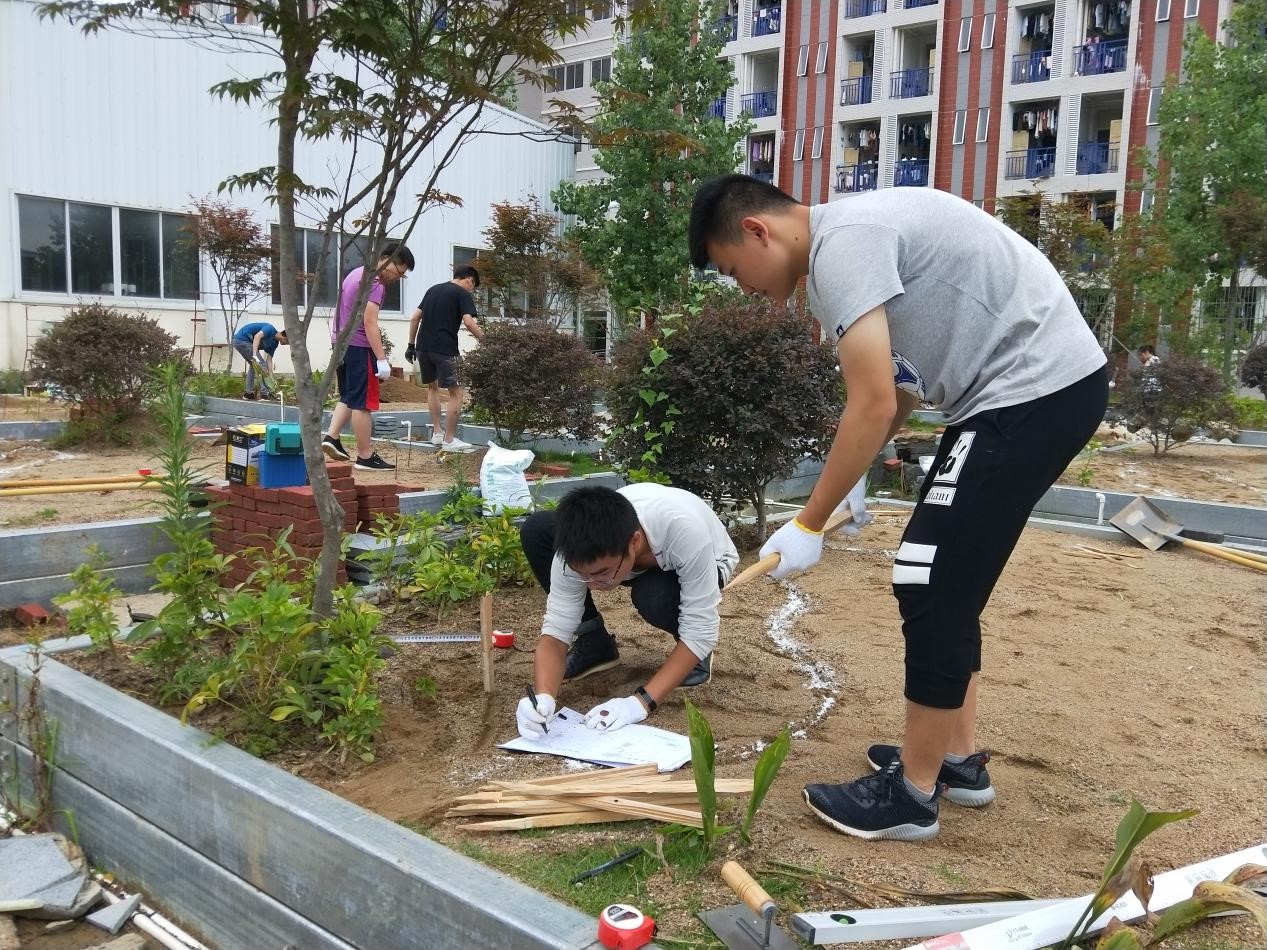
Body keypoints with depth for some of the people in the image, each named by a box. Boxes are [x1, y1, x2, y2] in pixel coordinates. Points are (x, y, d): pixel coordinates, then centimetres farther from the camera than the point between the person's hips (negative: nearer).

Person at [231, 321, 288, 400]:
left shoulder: (274, 343, 11)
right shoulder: (270, 329, -15)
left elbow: (269, 360, 11)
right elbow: (257, 336, -31)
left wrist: (271, 378, 6)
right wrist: (255, 355, -39)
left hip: (238, 341, 10)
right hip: (242, 339, -10)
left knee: (254, 365, 22)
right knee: (261, 365, -8)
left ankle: (249, 393, 22)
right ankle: (265, 393, -6)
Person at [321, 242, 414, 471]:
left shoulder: (357, 273, 17)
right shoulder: (374, 282, -14)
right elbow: (370, 323, -21)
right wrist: (382, 359, -23)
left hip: (341, 341, 9)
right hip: (358, 346, -9)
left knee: (349, 397, 19)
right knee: (363, 403, -5)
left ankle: (332, 437, 9)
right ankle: (365, 457, -1)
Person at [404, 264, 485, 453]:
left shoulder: (433, 289, 20)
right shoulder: (463, 294, 1)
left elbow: (414, 318, 18)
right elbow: (468, 322, -15)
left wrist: (411, 344, 21)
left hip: (423, 347, 7)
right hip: (444, 349, -7)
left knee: (432, 386, 24)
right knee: (455, 392, 1)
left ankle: (437, 432, 25)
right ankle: (449, 440, 1)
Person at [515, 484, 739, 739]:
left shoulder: (686, 529, -43)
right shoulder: (579, 549, -33)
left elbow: (700, 631, -36)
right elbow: (556, 631, -27)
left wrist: (642, 701, -44)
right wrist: (543, 697, -46)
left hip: (694, 565, -3)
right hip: (629, 561, 4)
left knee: (653, 597, -39)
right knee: (535, 530, -20)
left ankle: (693, 655, -5)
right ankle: (593, 643, -3)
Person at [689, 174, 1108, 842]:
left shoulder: (840, 244, -17)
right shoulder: (849, 235, 15)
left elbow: (873, 407, -21)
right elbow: (897, 390, 20)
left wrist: (807, 525, -13)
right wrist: (847, 487, 16)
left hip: (1036, 389, -10)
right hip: (1042, 385, 10)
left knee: (931, 587, -7)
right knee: (945, 585, 16)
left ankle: (911, 794, 6)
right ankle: (958, 759, 28)